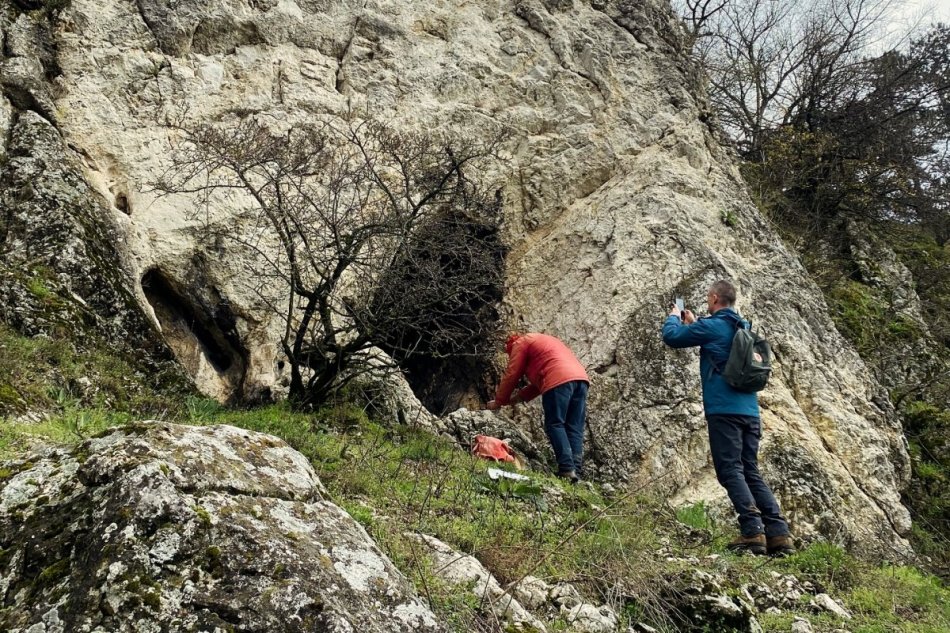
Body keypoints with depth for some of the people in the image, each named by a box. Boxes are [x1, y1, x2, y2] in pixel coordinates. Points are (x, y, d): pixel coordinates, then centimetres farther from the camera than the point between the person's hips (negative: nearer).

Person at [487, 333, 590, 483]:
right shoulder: (545, 341, 38)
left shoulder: (520, 343, 14)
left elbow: (511, 376, 11)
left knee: (554, 425, -4)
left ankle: (567, 469, -13)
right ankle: (576, 470, -4)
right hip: (581, 377, 8)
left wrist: (499, 402, 21)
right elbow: (538, 382, 34)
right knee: (575, 429, 5)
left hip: (559, 380, -8)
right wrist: (516, 398, 31)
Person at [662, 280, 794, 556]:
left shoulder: (711, 326, -6)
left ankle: (752, 533, -16)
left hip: (724, 410, -7)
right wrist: (693, 323, 37)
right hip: (750, 411, 7)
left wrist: (673, 317, 20)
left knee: (730, 471, -7)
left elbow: (671, 336, 1)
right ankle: (778, 533, 1)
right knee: (751, 473, 9)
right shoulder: (743, 328, 18)